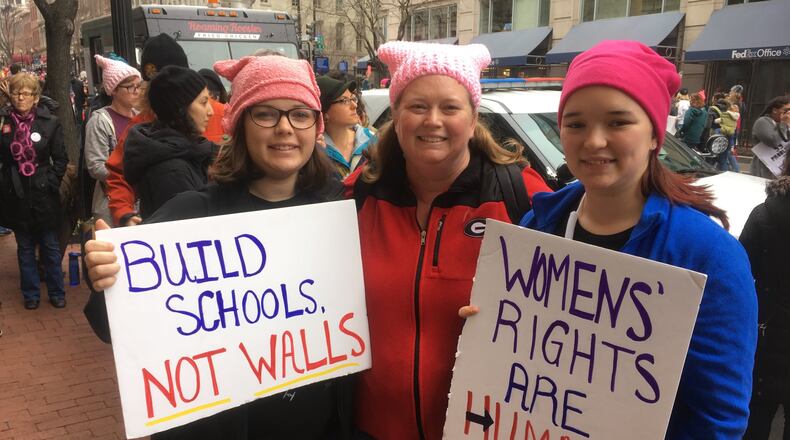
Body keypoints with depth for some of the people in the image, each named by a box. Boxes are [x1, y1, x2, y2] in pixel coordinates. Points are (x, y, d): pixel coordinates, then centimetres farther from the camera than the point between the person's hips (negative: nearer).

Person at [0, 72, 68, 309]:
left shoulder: (50, 122, -5)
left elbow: (61, 159, -1)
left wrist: (50, 183, -8)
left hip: (43, 195, -1)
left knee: (51, 247, 9)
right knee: (25, 248, 13)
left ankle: (56, 292, 22)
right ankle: (31, 293, 25)